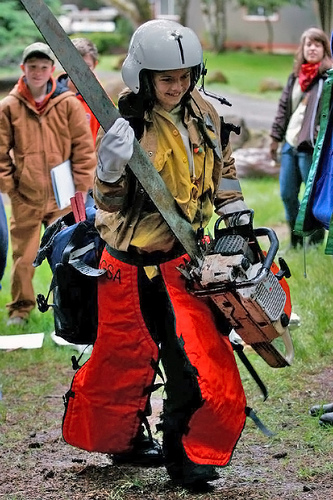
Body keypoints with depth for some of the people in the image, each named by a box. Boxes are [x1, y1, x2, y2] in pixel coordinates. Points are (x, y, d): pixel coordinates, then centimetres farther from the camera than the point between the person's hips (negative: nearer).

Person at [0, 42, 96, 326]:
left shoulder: (69, 103, -1)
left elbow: (84, 150, 0)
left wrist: (80, 188, -3)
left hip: (62, 198, 0)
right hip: (25, 199, 0)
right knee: (23, 256, 5)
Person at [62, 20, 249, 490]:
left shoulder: (203, 113, 1)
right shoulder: (127, 125, -16)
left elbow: (223, 167, 17)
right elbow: (110, 201, -20)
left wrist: (234, 210, 9)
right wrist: (111, 170, -38)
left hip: (184, 256, 4)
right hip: (132, 261, -4)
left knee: (198, 359, -3)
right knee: (124, 356, 9)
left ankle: (186, 451, 12)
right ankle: (121, 438, 33)